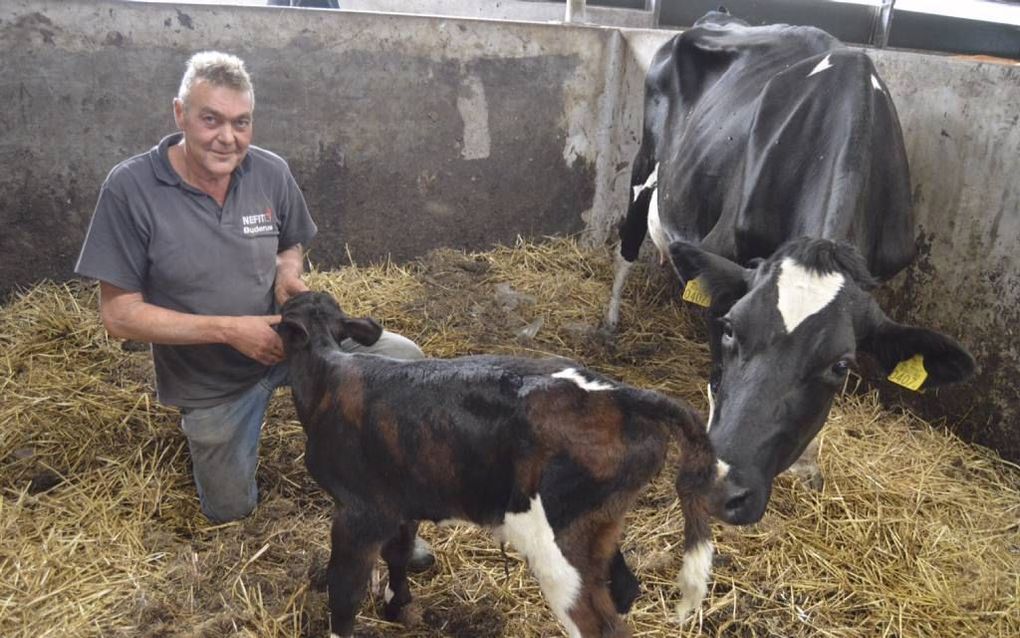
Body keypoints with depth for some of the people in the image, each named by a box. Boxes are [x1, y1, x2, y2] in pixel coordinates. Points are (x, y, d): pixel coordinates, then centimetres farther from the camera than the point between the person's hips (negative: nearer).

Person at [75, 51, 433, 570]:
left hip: (288, 338, 2)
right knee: (229, 511, 15)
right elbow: (119, 315, -19)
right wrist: (229, 329, -28)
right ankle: (207, 428, 46)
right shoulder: (130, 189, -22)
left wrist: (288, 271, -18)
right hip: (212, 382, -2)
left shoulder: (271, 172, -12)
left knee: (403, 359, -19)